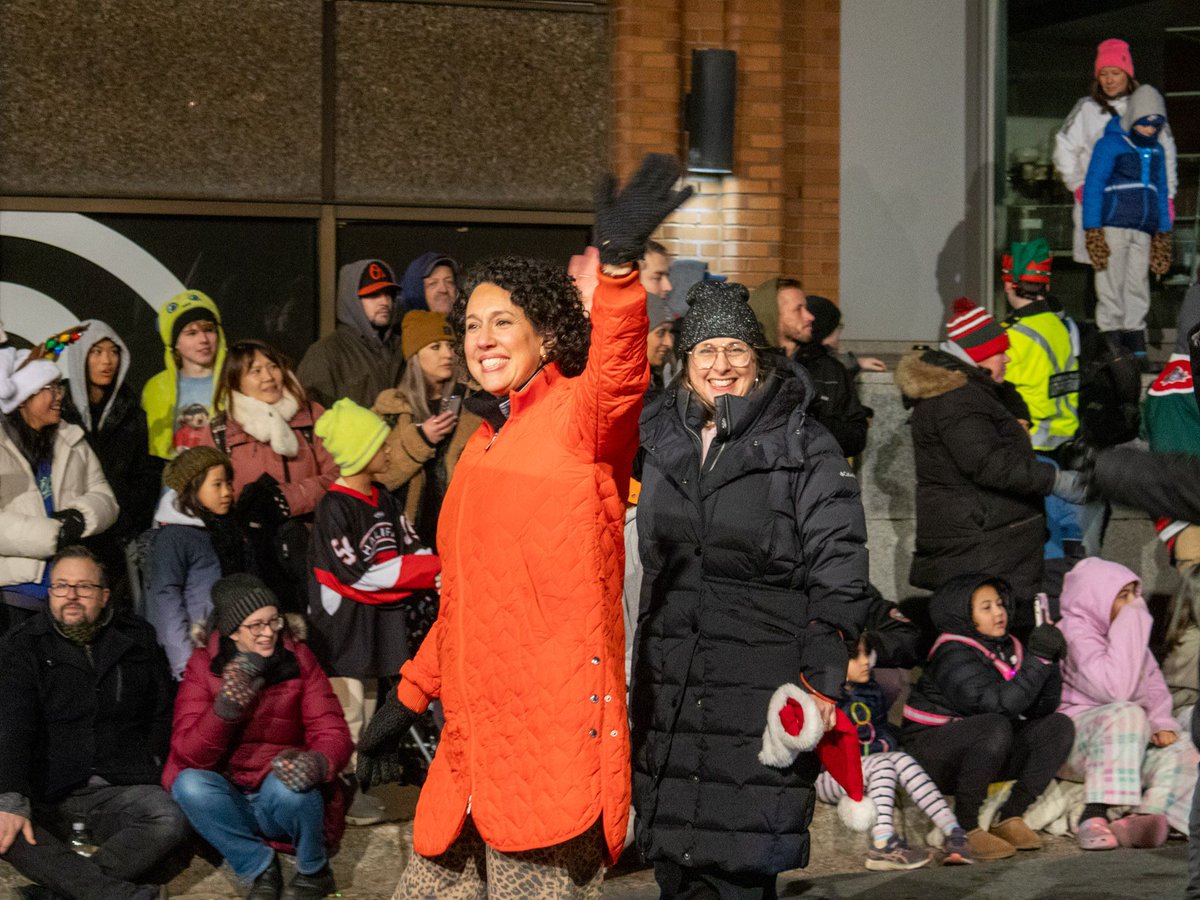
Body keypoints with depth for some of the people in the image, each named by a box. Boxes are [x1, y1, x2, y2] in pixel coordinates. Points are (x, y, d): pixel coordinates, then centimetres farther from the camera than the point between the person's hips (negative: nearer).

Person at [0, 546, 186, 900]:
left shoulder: (138, 639, 12)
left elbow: (164, 713, 17)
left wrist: (151, 769, 0)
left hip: (121, 790, 2)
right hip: (46, 799, -2)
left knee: (170, 820, -30)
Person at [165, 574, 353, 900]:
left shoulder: (297, 659, -5)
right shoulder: (204, 665, -7)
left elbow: (333, 734, -9)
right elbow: (188, 755, -15)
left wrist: (316, 762, -34)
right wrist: (225, 708, -34)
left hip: (281, 801, 0)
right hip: (231, 805, 1)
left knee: (287, 786, -34)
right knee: (189, 785, -29)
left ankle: (314, 872, -4)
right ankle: (259, 868, -9)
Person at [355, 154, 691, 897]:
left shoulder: (579, 415, -4)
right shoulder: (485, 444, 20)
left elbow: (618, 374, -29)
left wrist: (619, 264, -45)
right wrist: (409, 698, 27)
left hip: (553, 731, -8)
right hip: (477, 737, 8)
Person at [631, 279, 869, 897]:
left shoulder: (804, 447, -3)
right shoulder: (661, 441, 13)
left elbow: (839, 566, -6)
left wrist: (823, 676, -14)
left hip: (763, 679, -5)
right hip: (667, 680, 5)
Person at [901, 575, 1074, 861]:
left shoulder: (1008, 648, 8)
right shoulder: (954, 655, -16)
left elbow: (1040, 709, 0)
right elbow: (1000, 704, -28)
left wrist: (1051, 663, -13)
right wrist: (1038, 659, -26)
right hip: (933, 756, -8)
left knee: (1059, 725, -6)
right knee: (996, 727, -35)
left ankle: (1009, 818, -7)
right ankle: (965, 828, -24)